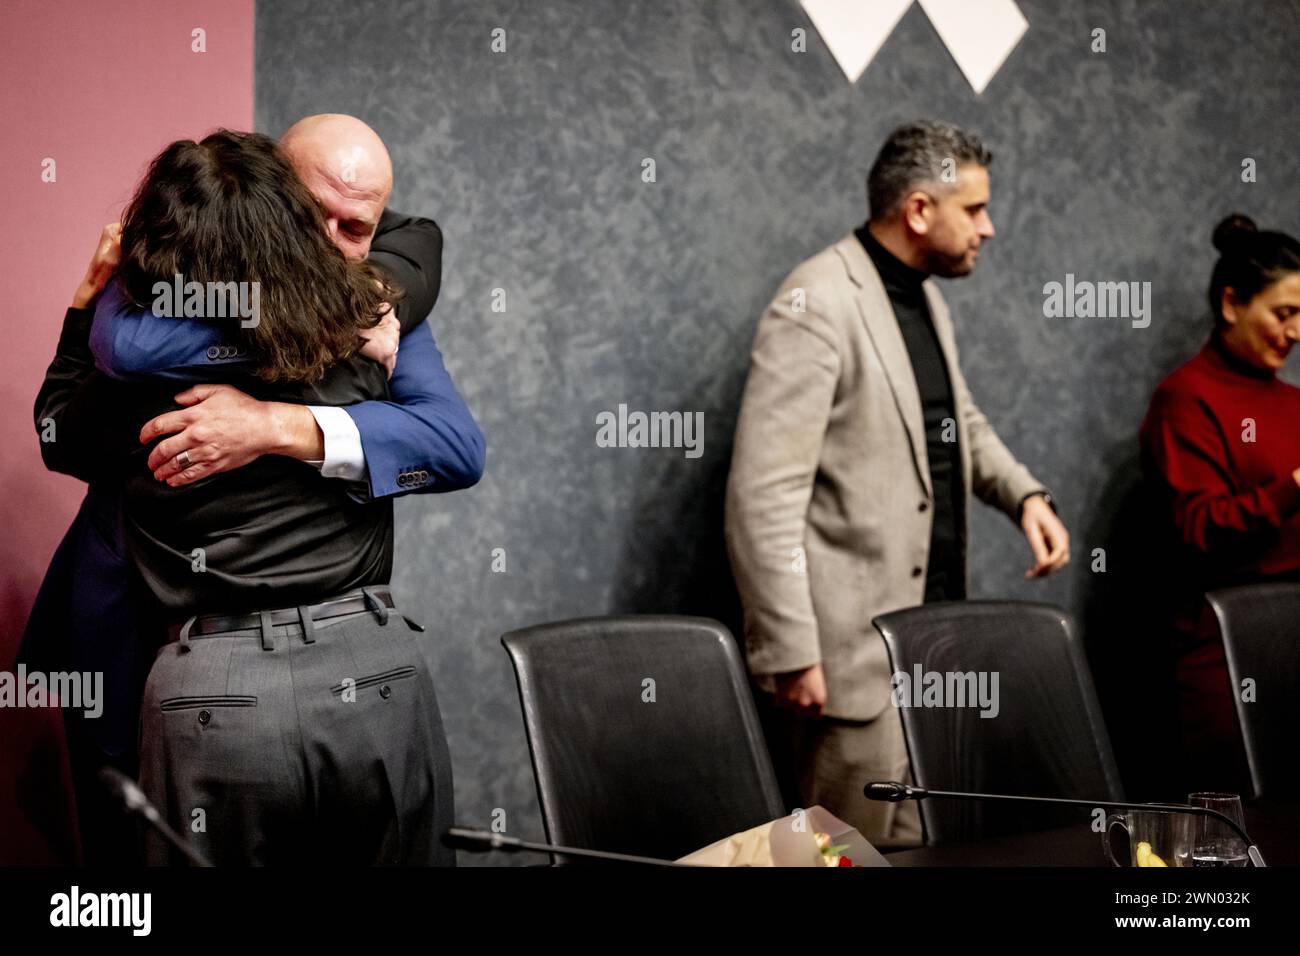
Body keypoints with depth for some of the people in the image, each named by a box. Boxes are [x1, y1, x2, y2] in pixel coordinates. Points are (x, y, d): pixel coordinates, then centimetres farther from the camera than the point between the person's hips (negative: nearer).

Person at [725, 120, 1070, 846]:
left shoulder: (926, 296, 11)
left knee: (928, 848, 15)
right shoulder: (819, 304, -17)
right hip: (854, 644, -9)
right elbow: (764, 495, -21)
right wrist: (792, 652, -22)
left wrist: (1025, 495, 7)